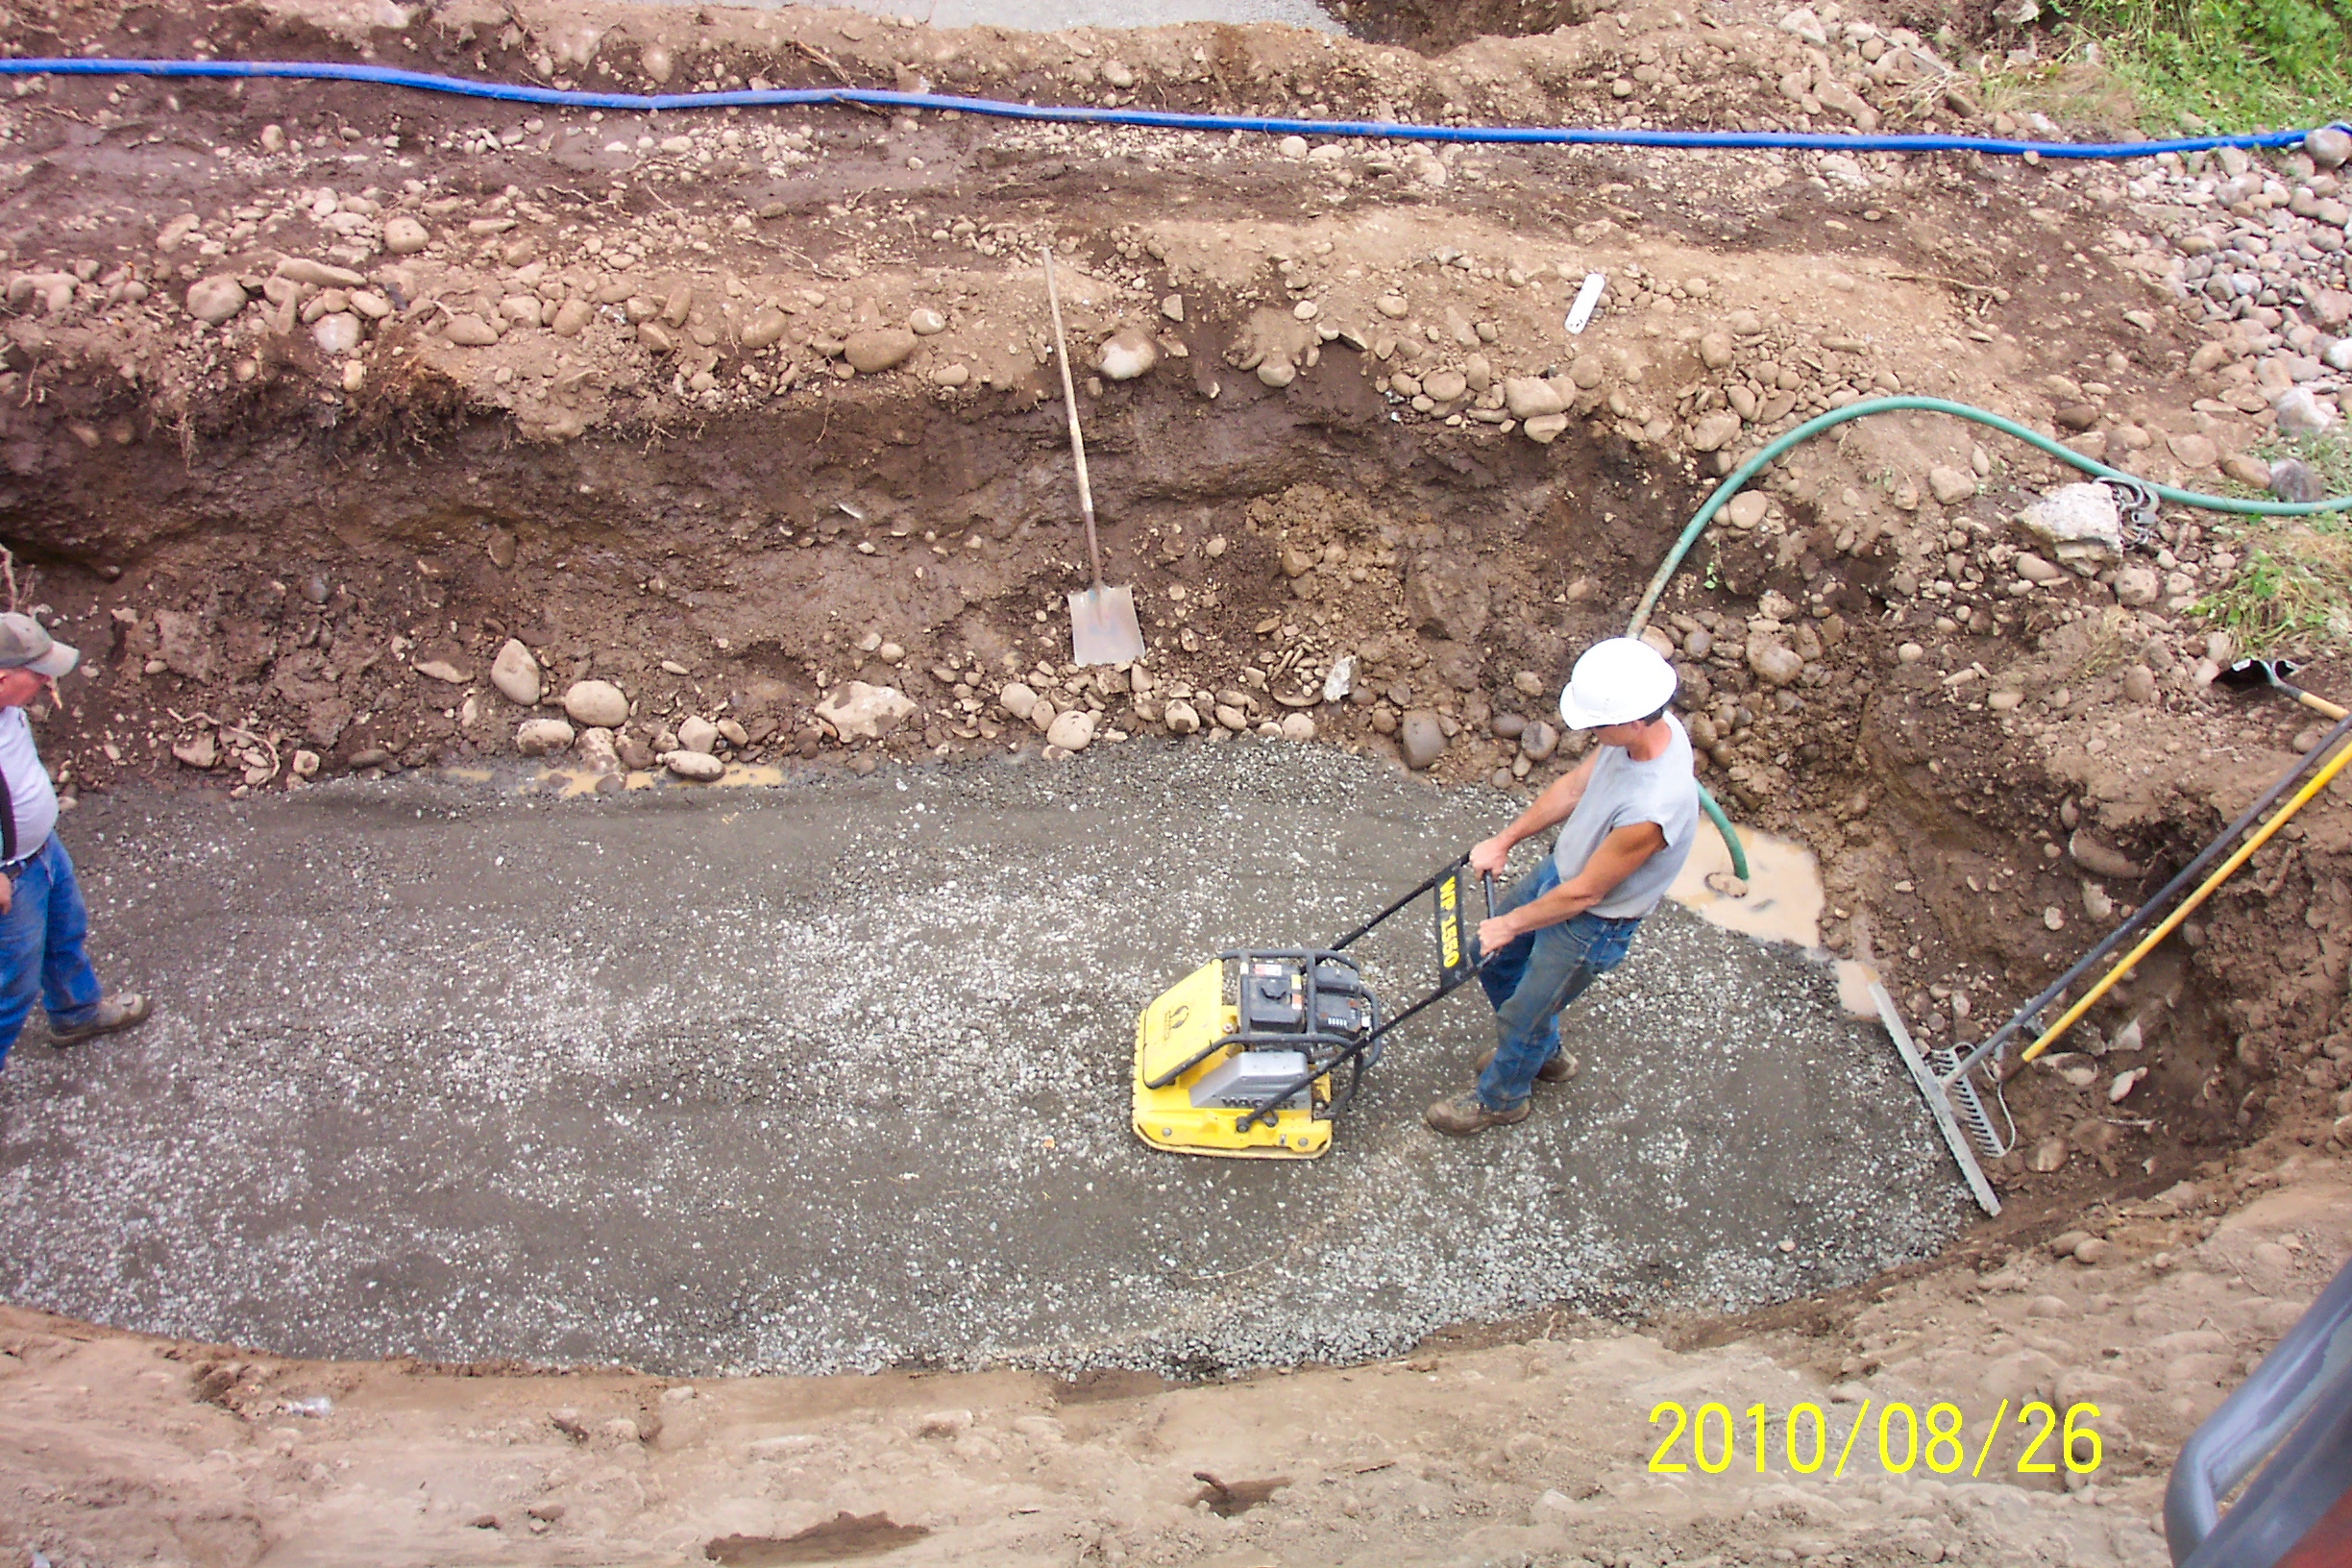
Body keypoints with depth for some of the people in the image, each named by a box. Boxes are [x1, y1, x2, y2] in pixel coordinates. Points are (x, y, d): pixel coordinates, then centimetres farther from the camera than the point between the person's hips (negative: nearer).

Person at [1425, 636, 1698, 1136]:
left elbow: (1584, 893, -28)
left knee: (1523, 1017, 14)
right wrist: (1504, 841, 5)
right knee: (1492, 956, 26)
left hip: (1590, 924, -8)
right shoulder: (1642, 728, -18)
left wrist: (1512, 923, -14)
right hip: (1560, 870, 8)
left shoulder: (1653, 809, -42)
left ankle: (1500, 1098, 45)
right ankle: (1544, 1053, 51)